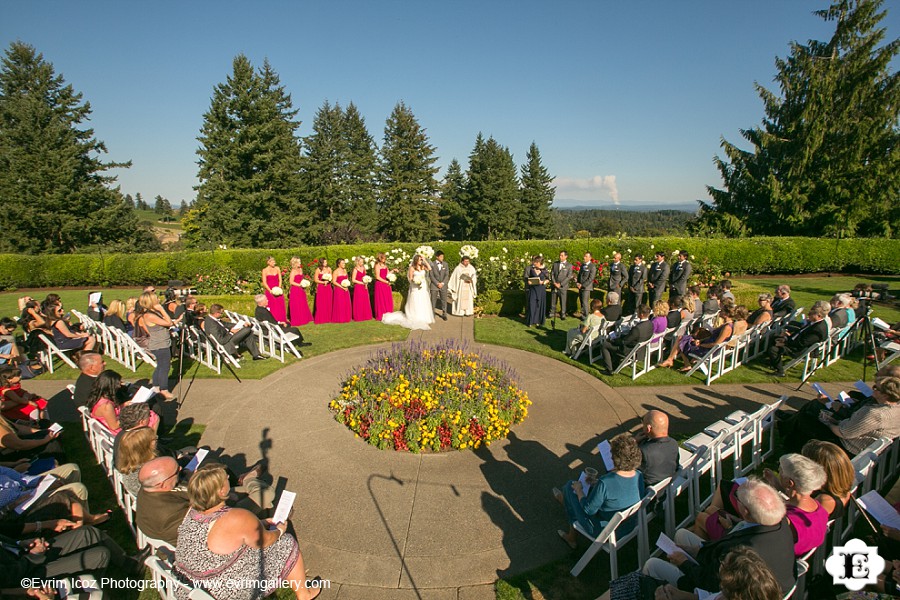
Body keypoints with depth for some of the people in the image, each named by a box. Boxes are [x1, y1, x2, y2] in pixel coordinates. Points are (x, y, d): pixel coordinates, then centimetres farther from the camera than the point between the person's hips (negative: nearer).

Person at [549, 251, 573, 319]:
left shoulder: (569, 265, -2)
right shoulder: (555, 263, 8)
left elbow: (569, 277, -7)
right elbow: (552, 273, 6)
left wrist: (560, 284, -14)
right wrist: (554, 282, -7)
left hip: (563, 287, -3)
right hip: (554, 286, 3)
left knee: (563, 302, 2)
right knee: (553, 301, 8)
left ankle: (562, 314, 14)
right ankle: (552, 313, 20)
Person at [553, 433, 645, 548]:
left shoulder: (605, 483, -35)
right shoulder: (639, 476, -14)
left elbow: (589, 509, -22)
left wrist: (578, 490, -5)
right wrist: (596, 484, 10)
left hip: (604, 532, -6)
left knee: (570, 486, 9)